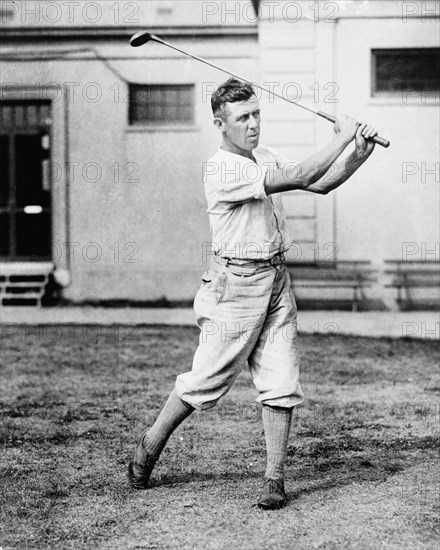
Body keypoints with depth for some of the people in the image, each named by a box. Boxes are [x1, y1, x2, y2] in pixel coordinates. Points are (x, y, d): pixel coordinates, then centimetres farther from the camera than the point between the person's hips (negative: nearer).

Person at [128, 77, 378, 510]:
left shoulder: (266, 158, 12)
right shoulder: (221, 168, -16)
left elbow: (321, 184, 11)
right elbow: (297, 178, -23)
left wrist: (359, 155, -4)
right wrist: (342, 137, -17)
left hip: (276, 280, 7)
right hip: (236, 284, -7)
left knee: (281, 384, 1)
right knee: (207, 380, 1)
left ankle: (274, 478, 8)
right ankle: (150, 445, 22)